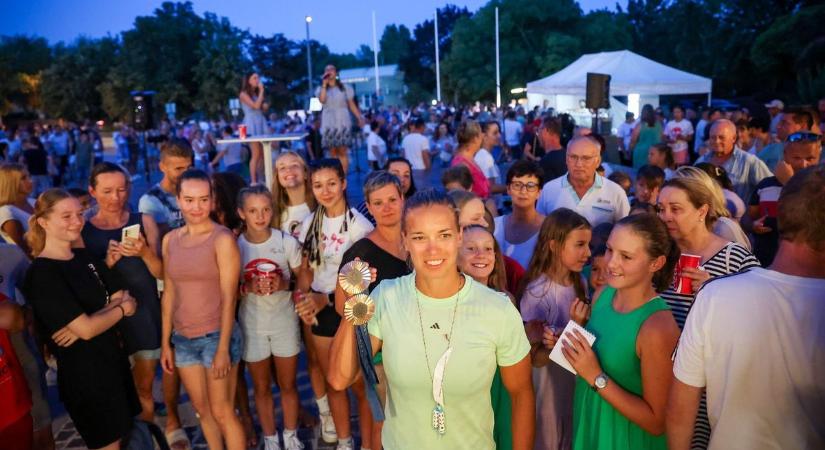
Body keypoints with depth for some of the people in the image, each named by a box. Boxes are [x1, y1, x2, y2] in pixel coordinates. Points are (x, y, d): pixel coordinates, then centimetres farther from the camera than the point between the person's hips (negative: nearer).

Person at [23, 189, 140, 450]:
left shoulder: (85, 258, 6)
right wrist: (121, 308, -6)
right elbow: (87, 329, -24)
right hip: (83, 372, -7)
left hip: (112, 358, 7)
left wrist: (83, 323, -17)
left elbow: (123, 298, -1)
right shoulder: (42, 274, -18)